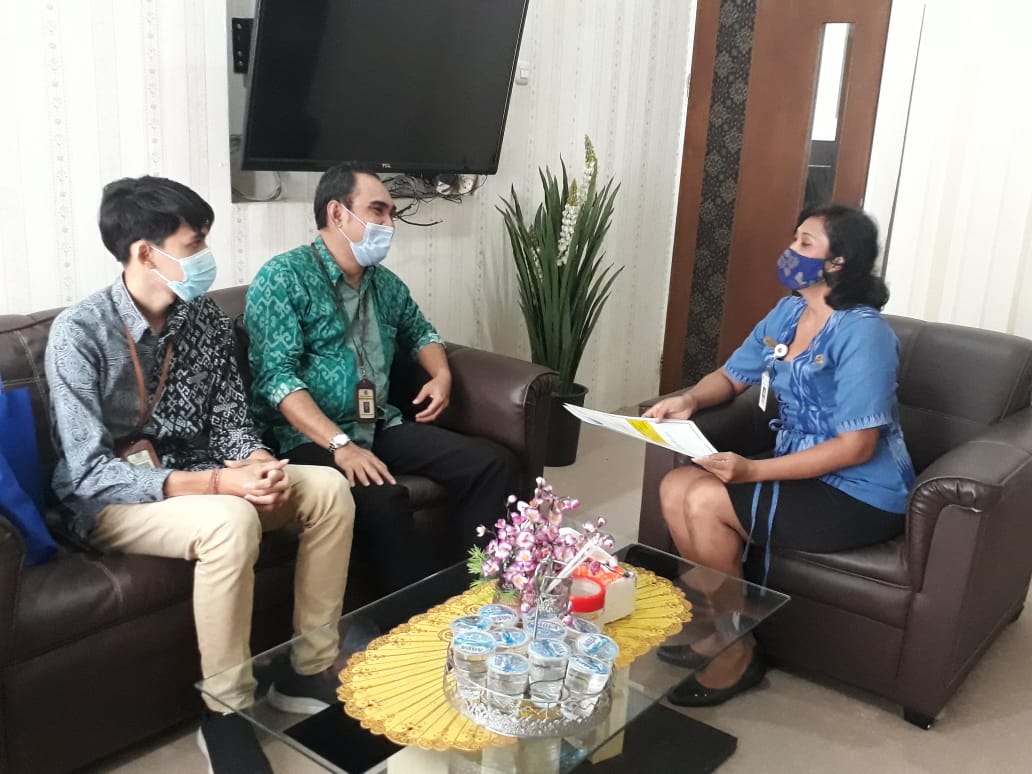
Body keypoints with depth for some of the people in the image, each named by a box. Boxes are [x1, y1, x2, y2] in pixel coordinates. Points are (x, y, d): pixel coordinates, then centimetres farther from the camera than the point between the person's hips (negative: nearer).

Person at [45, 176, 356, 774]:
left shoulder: (206, 319, 0)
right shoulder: (80, 332, -19)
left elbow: (233, 419, 5)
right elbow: (90, 471, -24)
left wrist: (260, 464, -19)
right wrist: (218, 483, -32)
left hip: (198, 482, 7)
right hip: (112, 500, -6)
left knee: (329, 488, -12)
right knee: (231, 522, -35)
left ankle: (311, 670, -1)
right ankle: (225, 714, -17)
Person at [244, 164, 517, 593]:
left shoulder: (386, 283, 14)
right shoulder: (283, 277, -8)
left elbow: (419, 332, 33)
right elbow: (276, 376, -18)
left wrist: (441, 374, 9)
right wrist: (340, 444, -29)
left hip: (381, 426, 7)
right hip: (311, 438, -7)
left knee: (494, 463, -8)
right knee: (382, 498, -36)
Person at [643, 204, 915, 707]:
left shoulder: (862, 332, -20)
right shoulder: (787, 313, 6)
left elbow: (856, 447, -23)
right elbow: (731, 376, 15)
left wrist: (753, 471, -28)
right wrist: (689, 400, -9)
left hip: (859, 496, -8)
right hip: (801, 472, 8)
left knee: (704, 501, -21)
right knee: (675, 487, -8)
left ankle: (738, 652, -3)